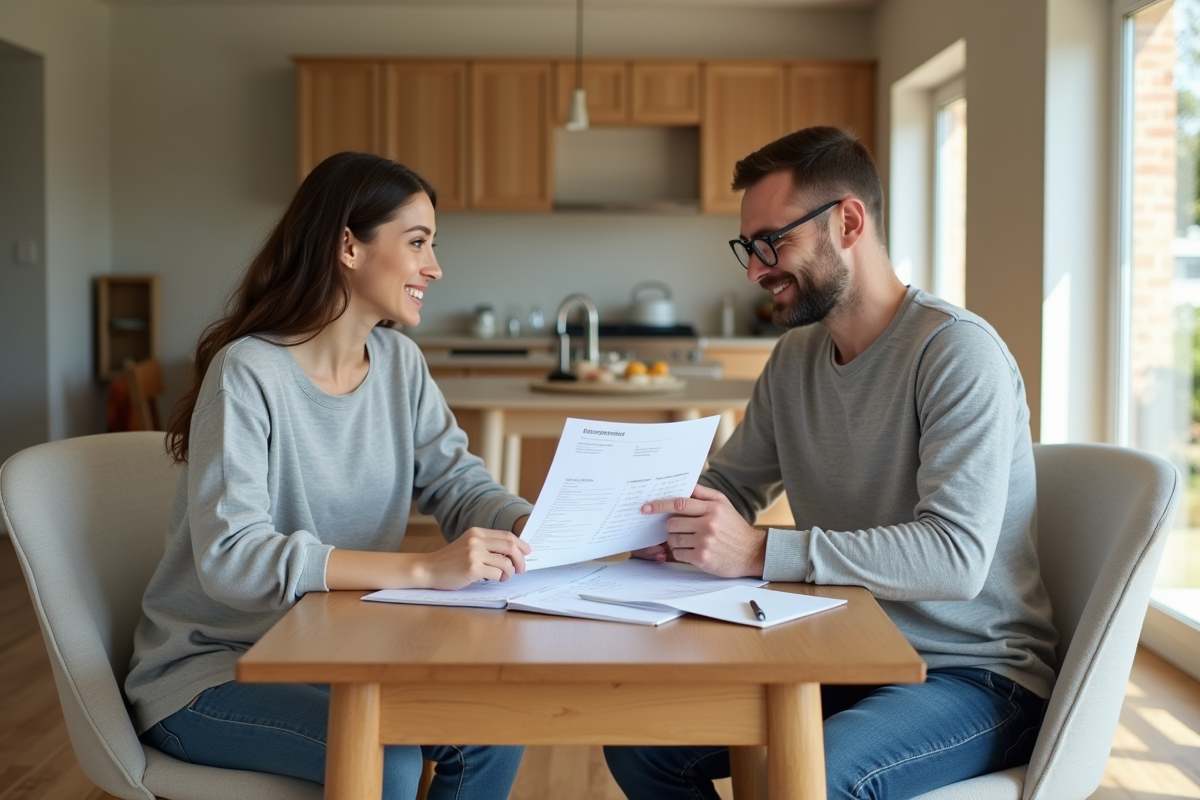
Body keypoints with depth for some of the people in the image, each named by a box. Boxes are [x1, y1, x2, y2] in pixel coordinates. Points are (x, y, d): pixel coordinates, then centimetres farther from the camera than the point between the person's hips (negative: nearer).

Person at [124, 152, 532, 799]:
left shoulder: (399, 363, 3)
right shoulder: (247, 371, -20)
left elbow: (458, 484, -1)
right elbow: (229, 556, -31)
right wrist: (425, 569, -39)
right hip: (208, 673, -6)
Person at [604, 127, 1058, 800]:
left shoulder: (959, 351, -17)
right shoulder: (796, 356, 8)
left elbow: (957, 556, -28)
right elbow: (730, 485, 15)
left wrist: (762, 553, -34)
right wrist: (673, 515, -10)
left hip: (975, 674, -7)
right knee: (639, 739, -6)